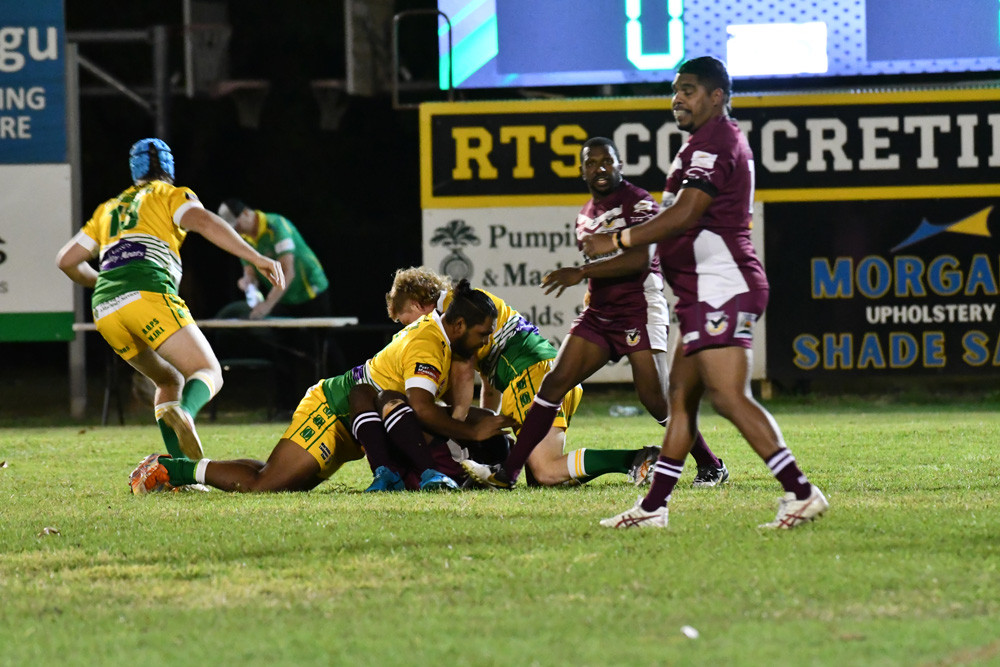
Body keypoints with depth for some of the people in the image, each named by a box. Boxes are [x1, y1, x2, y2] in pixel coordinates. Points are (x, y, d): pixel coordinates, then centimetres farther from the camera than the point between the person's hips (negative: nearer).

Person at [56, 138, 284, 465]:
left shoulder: (107, 209, 32)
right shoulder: (170, 196, 17)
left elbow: (66, 260, 33)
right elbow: (204, 222, -4)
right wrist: (257, 258, -10)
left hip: (105, 307, 5)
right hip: (148, 293, -5)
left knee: (169, 381, 22)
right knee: (209, 374, -3)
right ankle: (183, 412, -39)